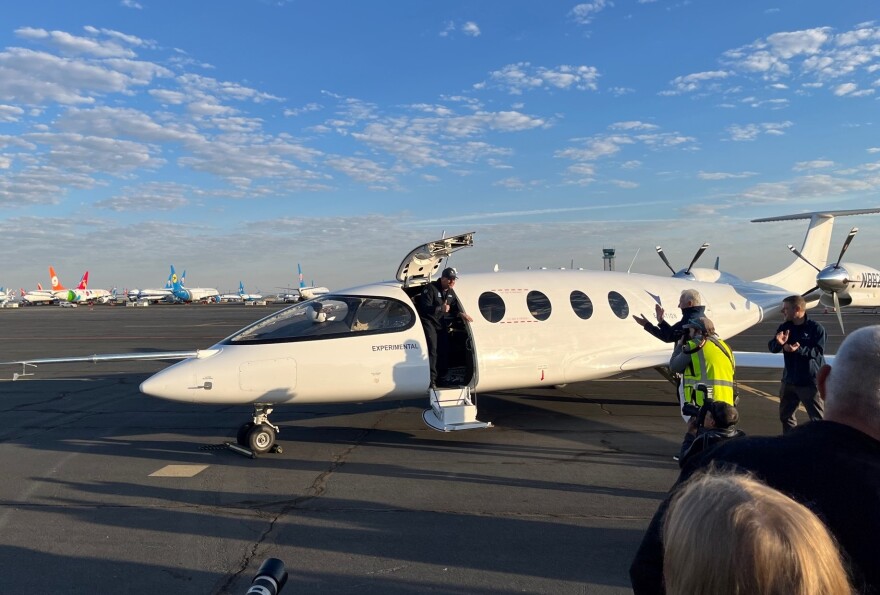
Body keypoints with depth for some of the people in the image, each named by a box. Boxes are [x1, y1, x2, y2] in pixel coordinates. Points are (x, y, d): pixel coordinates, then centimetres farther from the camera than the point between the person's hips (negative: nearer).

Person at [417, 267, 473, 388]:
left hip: (442, 324, 8)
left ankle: (441, 377, 25)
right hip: (429, 322, -8)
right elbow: (425, 308, -24)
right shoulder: (431, 288, -16)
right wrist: (440, 308, -34)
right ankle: (431, 380, -17)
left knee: (444, 350, 10)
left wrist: (461, 314, -9)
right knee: (432, 349, -18)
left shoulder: (451, 292, 10)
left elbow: (455, 307, 13)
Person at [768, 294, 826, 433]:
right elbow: (772, 347, -3)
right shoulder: (784, 327, 4)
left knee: (817, 418, 2)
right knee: (785, 415, 18)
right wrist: (779, 342, -25)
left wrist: (799, 349, -32)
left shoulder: (816, 328, -12)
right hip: (789, 380, 6)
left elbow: (819, 351, -18)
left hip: (811, 381, -6)